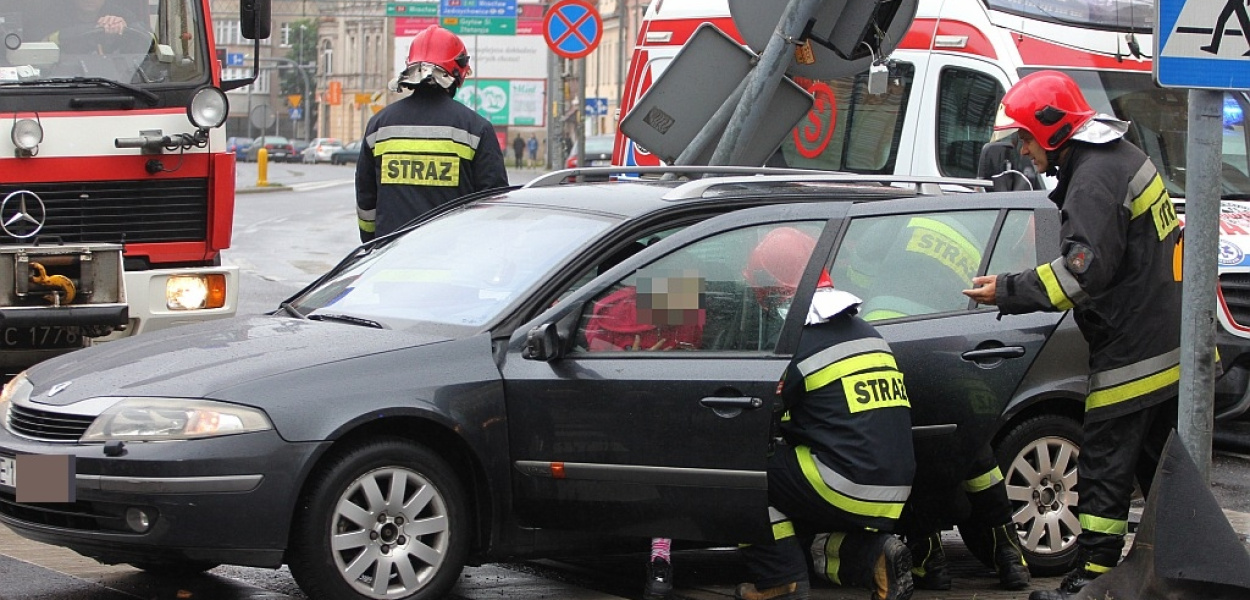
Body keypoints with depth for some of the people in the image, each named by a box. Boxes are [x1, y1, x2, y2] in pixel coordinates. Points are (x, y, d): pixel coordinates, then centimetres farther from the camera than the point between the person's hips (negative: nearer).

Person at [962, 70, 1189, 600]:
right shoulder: (1123, 158, 15)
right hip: (1168, 347, 10)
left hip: (1136, 355, -10)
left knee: (1104, 469, -6)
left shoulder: (1095, 179, -18)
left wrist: (1007, 291, -20)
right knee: (1160, 467, 17)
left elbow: (1085, 271, -27)